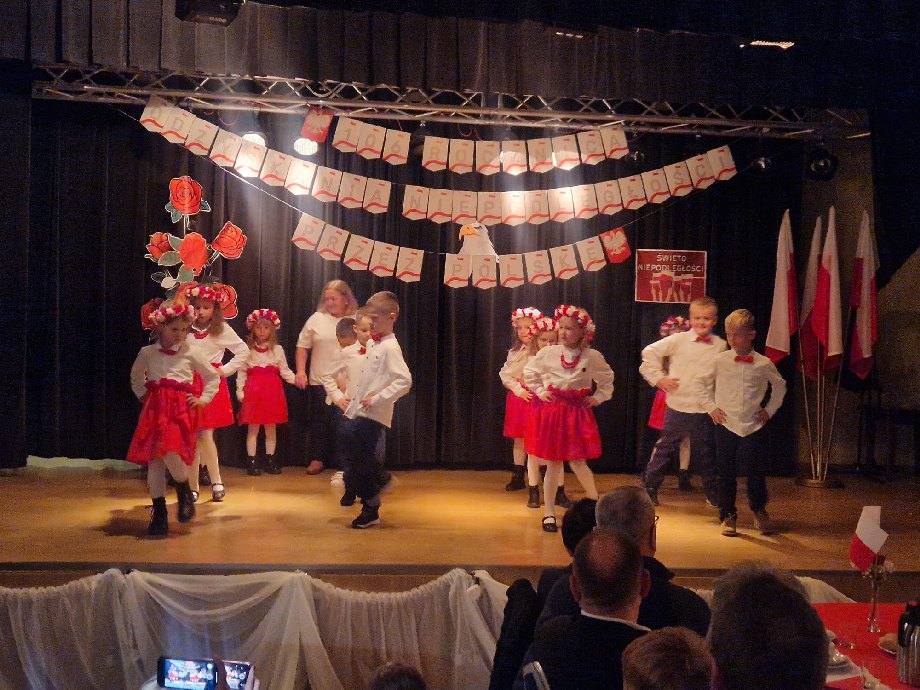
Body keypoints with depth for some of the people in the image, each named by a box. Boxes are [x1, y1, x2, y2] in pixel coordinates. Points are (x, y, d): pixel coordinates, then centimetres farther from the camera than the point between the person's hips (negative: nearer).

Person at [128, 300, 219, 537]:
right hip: (155, 410, 3)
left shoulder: (190, 352, 2)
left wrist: (203, 399, 5)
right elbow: (136, 376, 28)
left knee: (170, 452, -25)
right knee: (153, 461, 0)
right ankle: (159, 514, 12)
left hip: (181, 409, -3)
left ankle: (185, 493, 5)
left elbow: (213, 377, 13)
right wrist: (142, 395, 16)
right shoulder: (147, 353, 7)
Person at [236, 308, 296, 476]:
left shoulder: (277, 349, 6)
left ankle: (270, 459, 16)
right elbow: (242, 372, 3)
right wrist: (240, 390, -5)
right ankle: (251, 461, 7)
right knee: (253, 429, 2)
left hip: (273, 390, 1)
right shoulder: (247, 350, 3)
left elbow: (285, 370, 4)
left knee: (271, 428, 7)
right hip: (253, 391, -1)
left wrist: (296, 379, -12)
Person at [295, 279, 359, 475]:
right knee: (319, 422, 7)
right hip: (319, 382, 1)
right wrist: (300, 371, 0)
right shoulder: (317, 319, 5)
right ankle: (317, 459, 21)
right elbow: (302, 346, 10)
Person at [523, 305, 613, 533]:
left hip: (578, 412, -1)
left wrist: (598, 397, 4)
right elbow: (529, 373, 15)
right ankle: (549, 512, 15)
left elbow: (607, 379, 13)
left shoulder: (593, 357, -4)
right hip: (552, 411, 1)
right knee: (553, 464, 5)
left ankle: (595, 503, 20)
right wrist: (540, 391, 7)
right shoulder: (548, 353, -3)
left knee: (577, 462, -5)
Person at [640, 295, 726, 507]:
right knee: (665, 448, 7)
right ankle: (650, 487, 18)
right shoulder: (678, 340, -4)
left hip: (704, 409, 1)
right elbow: (650, 352, 2)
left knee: (705, 452, 12)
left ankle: (712, 492, 26)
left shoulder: (720, 345, 0)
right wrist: (658, 378, -2)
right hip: (677, 406, -1)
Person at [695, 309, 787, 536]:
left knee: (755, 471, -2)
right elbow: (702, 383, 12)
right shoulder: (720, 361, -1)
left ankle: (759, 510, 23)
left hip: (752, 426, -1)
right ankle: (728, 516, 16)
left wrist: (770, 409, 10)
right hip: (725, 425, 1)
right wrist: (711, 406, 5)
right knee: (726, 472, 4)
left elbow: (780, 386, 16)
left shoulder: (763, 364, -2)